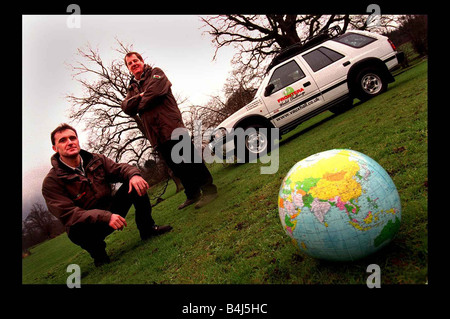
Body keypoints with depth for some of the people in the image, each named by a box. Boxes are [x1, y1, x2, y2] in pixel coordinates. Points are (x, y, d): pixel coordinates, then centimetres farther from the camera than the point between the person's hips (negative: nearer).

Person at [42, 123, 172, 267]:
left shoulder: (96, 160, -1)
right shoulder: (51, 182, -16)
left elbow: (119, 168, -3)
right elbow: (67, 214, -26)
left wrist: (134, 174, -30)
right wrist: (105, 217, -39)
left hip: (111, 214, 4)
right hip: (89, 225, -4)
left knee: (135, 183, -12)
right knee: (76, 230, -39)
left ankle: (147, 229, 2)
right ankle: (98, 253, -4)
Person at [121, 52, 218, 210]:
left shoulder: (155, 73, 9)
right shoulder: (132, 88, 25)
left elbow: (156, 91, -11)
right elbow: (126, 107, 7)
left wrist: (139, 105, 2)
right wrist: (141, 96, -9)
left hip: (172, 126, -6)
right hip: (155, 135, 6)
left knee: (190, 160, -7)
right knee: (176, 167, 9)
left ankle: (208, 189, 2)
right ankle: (192, 194, 19)